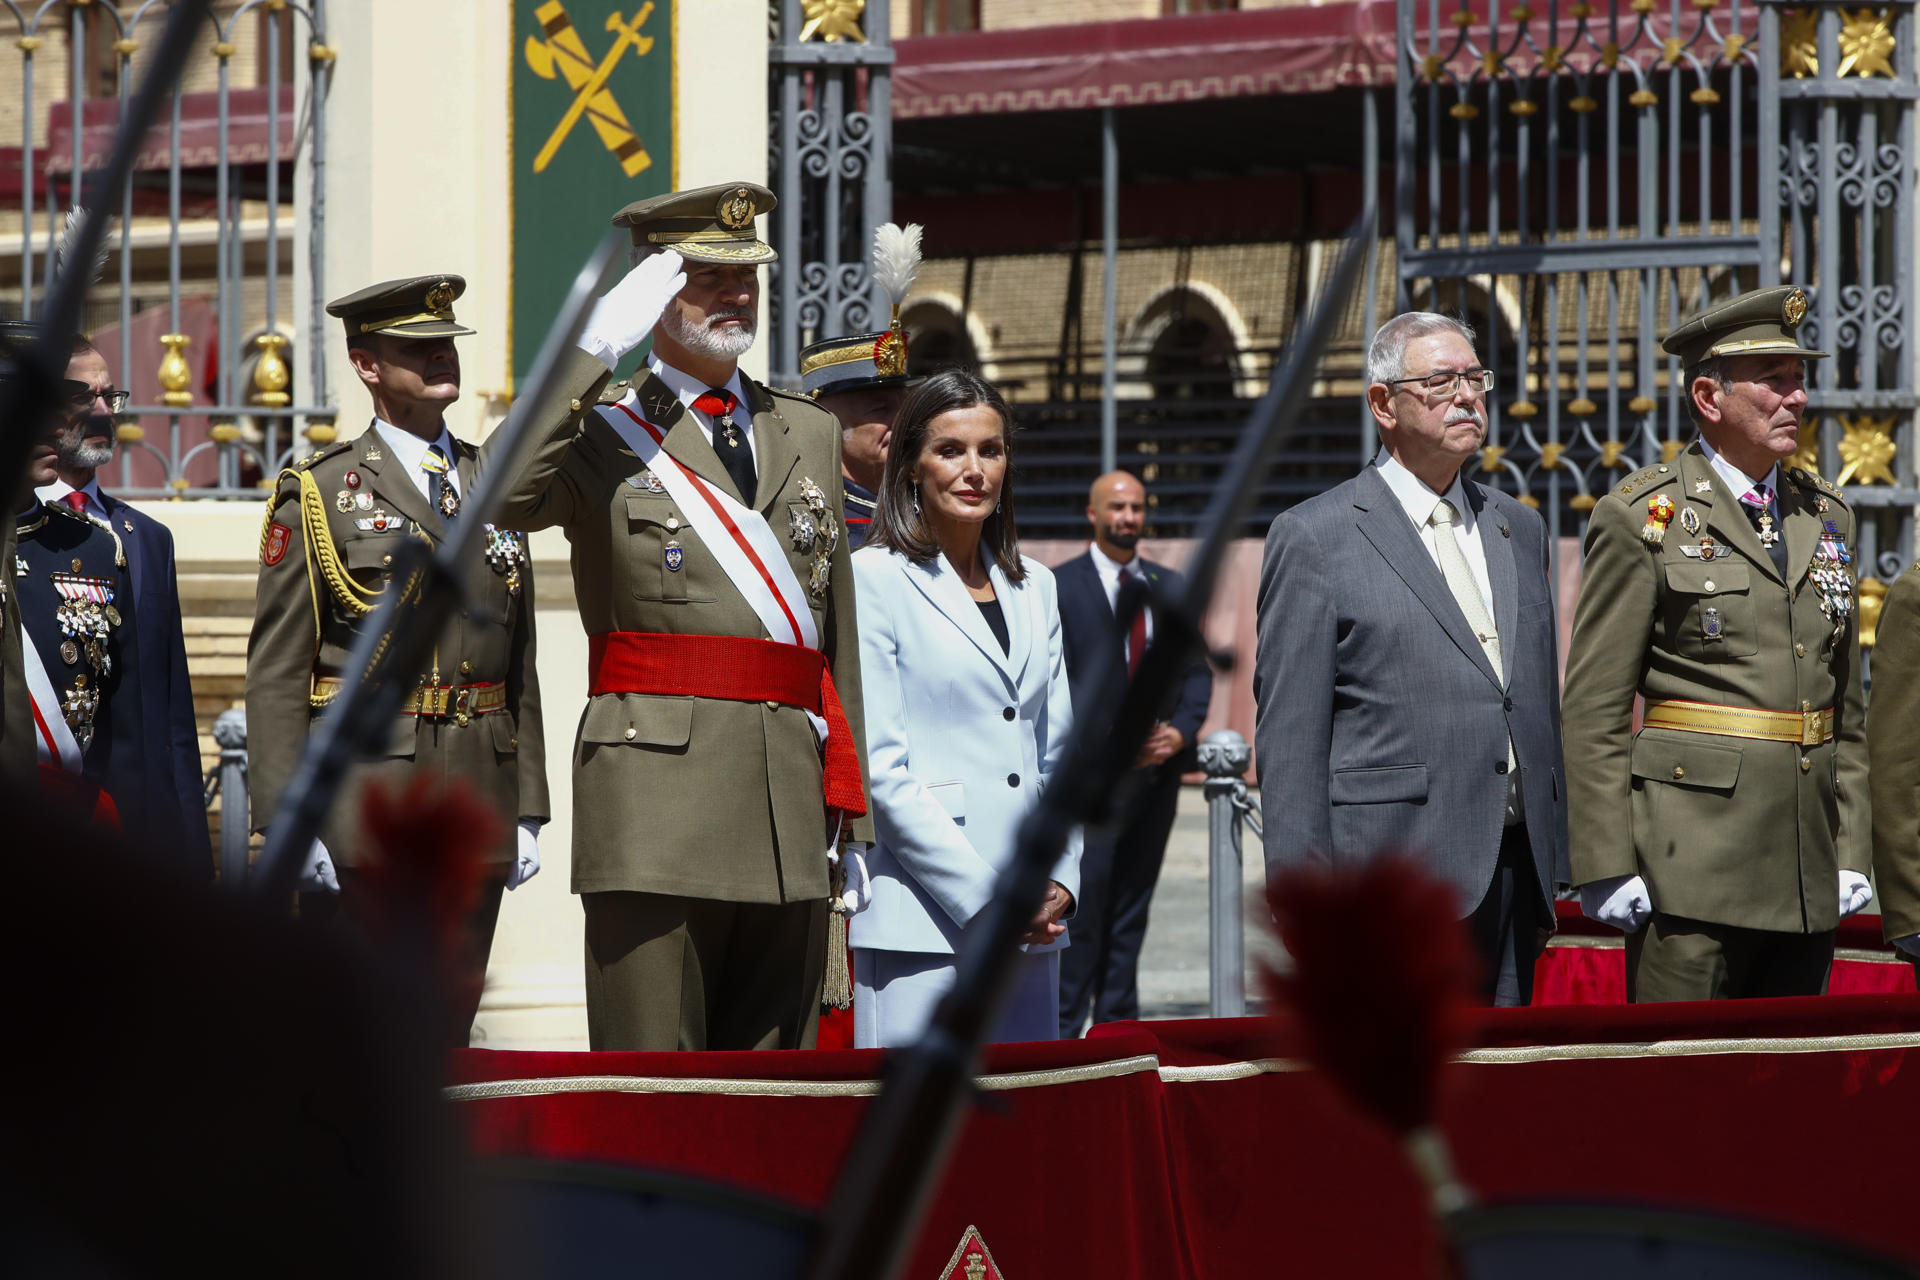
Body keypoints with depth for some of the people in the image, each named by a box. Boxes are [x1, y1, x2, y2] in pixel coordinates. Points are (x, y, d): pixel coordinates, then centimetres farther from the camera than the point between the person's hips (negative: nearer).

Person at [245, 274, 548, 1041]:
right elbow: (276, 671, -3)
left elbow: (521, 663, 16)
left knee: (448, 1037, 6)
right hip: (362, 805, -4)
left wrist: (528, 809, 10)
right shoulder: (318, 495, 2)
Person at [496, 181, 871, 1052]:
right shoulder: (604, 433, 5)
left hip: (790, 814, 5)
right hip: (656, 796, -5)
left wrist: (848, 809, 15)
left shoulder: (809, 433, 19)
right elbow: (500, 497, -18)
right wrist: (595, 350, -17)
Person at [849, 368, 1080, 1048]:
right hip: (923, 916, -6)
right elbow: (879, 767, -8)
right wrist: (981, 897, -13)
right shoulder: (874, 579, -2)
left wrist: (1061, 881, 2)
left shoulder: (1034, 589, 18)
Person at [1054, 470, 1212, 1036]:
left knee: (1132, 909, 7)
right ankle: (1064, 1027, -7)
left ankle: (1117, 1027, 11)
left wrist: (1181, 730, -4)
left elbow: (1197, 670, 15)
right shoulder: (1060, 586, 0)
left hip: (1156, 770, 5)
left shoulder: (1172, 587, 15)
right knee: (1083, 900, -11)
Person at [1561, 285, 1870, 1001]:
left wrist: (1852, 852, 12)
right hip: (1692, 873, -6)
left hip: (1810, 882, 6)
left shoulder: (1824, 517, 16)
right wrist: (1606, 867, -11)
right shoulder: (1643, 519, -3)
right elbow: (1596, 709, -5)